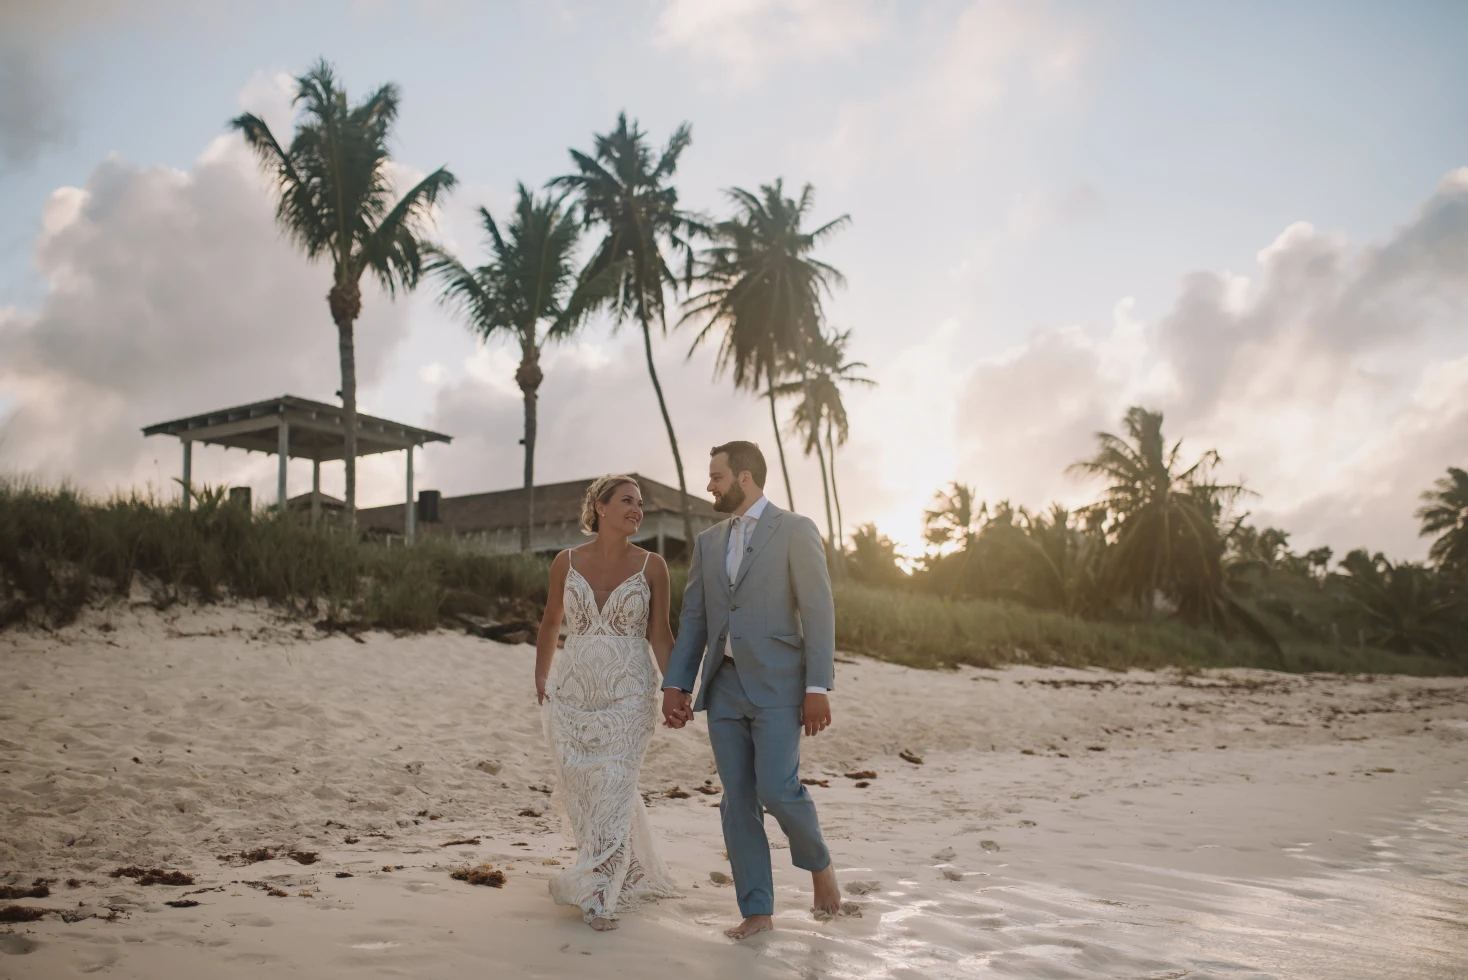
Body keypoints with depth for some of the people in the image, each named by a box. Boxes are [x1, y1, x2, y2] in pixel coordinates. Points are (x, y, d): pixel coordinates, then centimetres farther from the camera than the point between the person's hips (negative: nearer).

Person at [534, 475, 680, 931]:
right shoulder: (566, 562, 2)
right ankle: (627, 870, 32)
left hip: (629, 694, -2)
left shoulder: (651, 566, -3)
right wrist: (540, 681, 14)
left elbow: (660, 636, 1)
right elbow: (550, 624, 15)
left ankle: (599, 893, 4)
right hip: (572, 692, 2)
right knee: (579, 791, 8)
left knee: (612, 791, -8)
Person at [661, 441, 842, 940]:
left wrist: (818, 687, -14)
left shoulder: (795, 530, -3)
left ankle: (818, 862, 17)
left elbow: (818, 610, -7)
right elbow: (693, 618, 14)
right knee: (738, 800, 5)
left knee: (776, 790, -13)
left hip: (776, 684, -5)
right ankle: (757, 911, 13)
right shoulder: (709, 541, 14)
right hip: (723, 687, 6)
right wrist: (675, 684, 6)